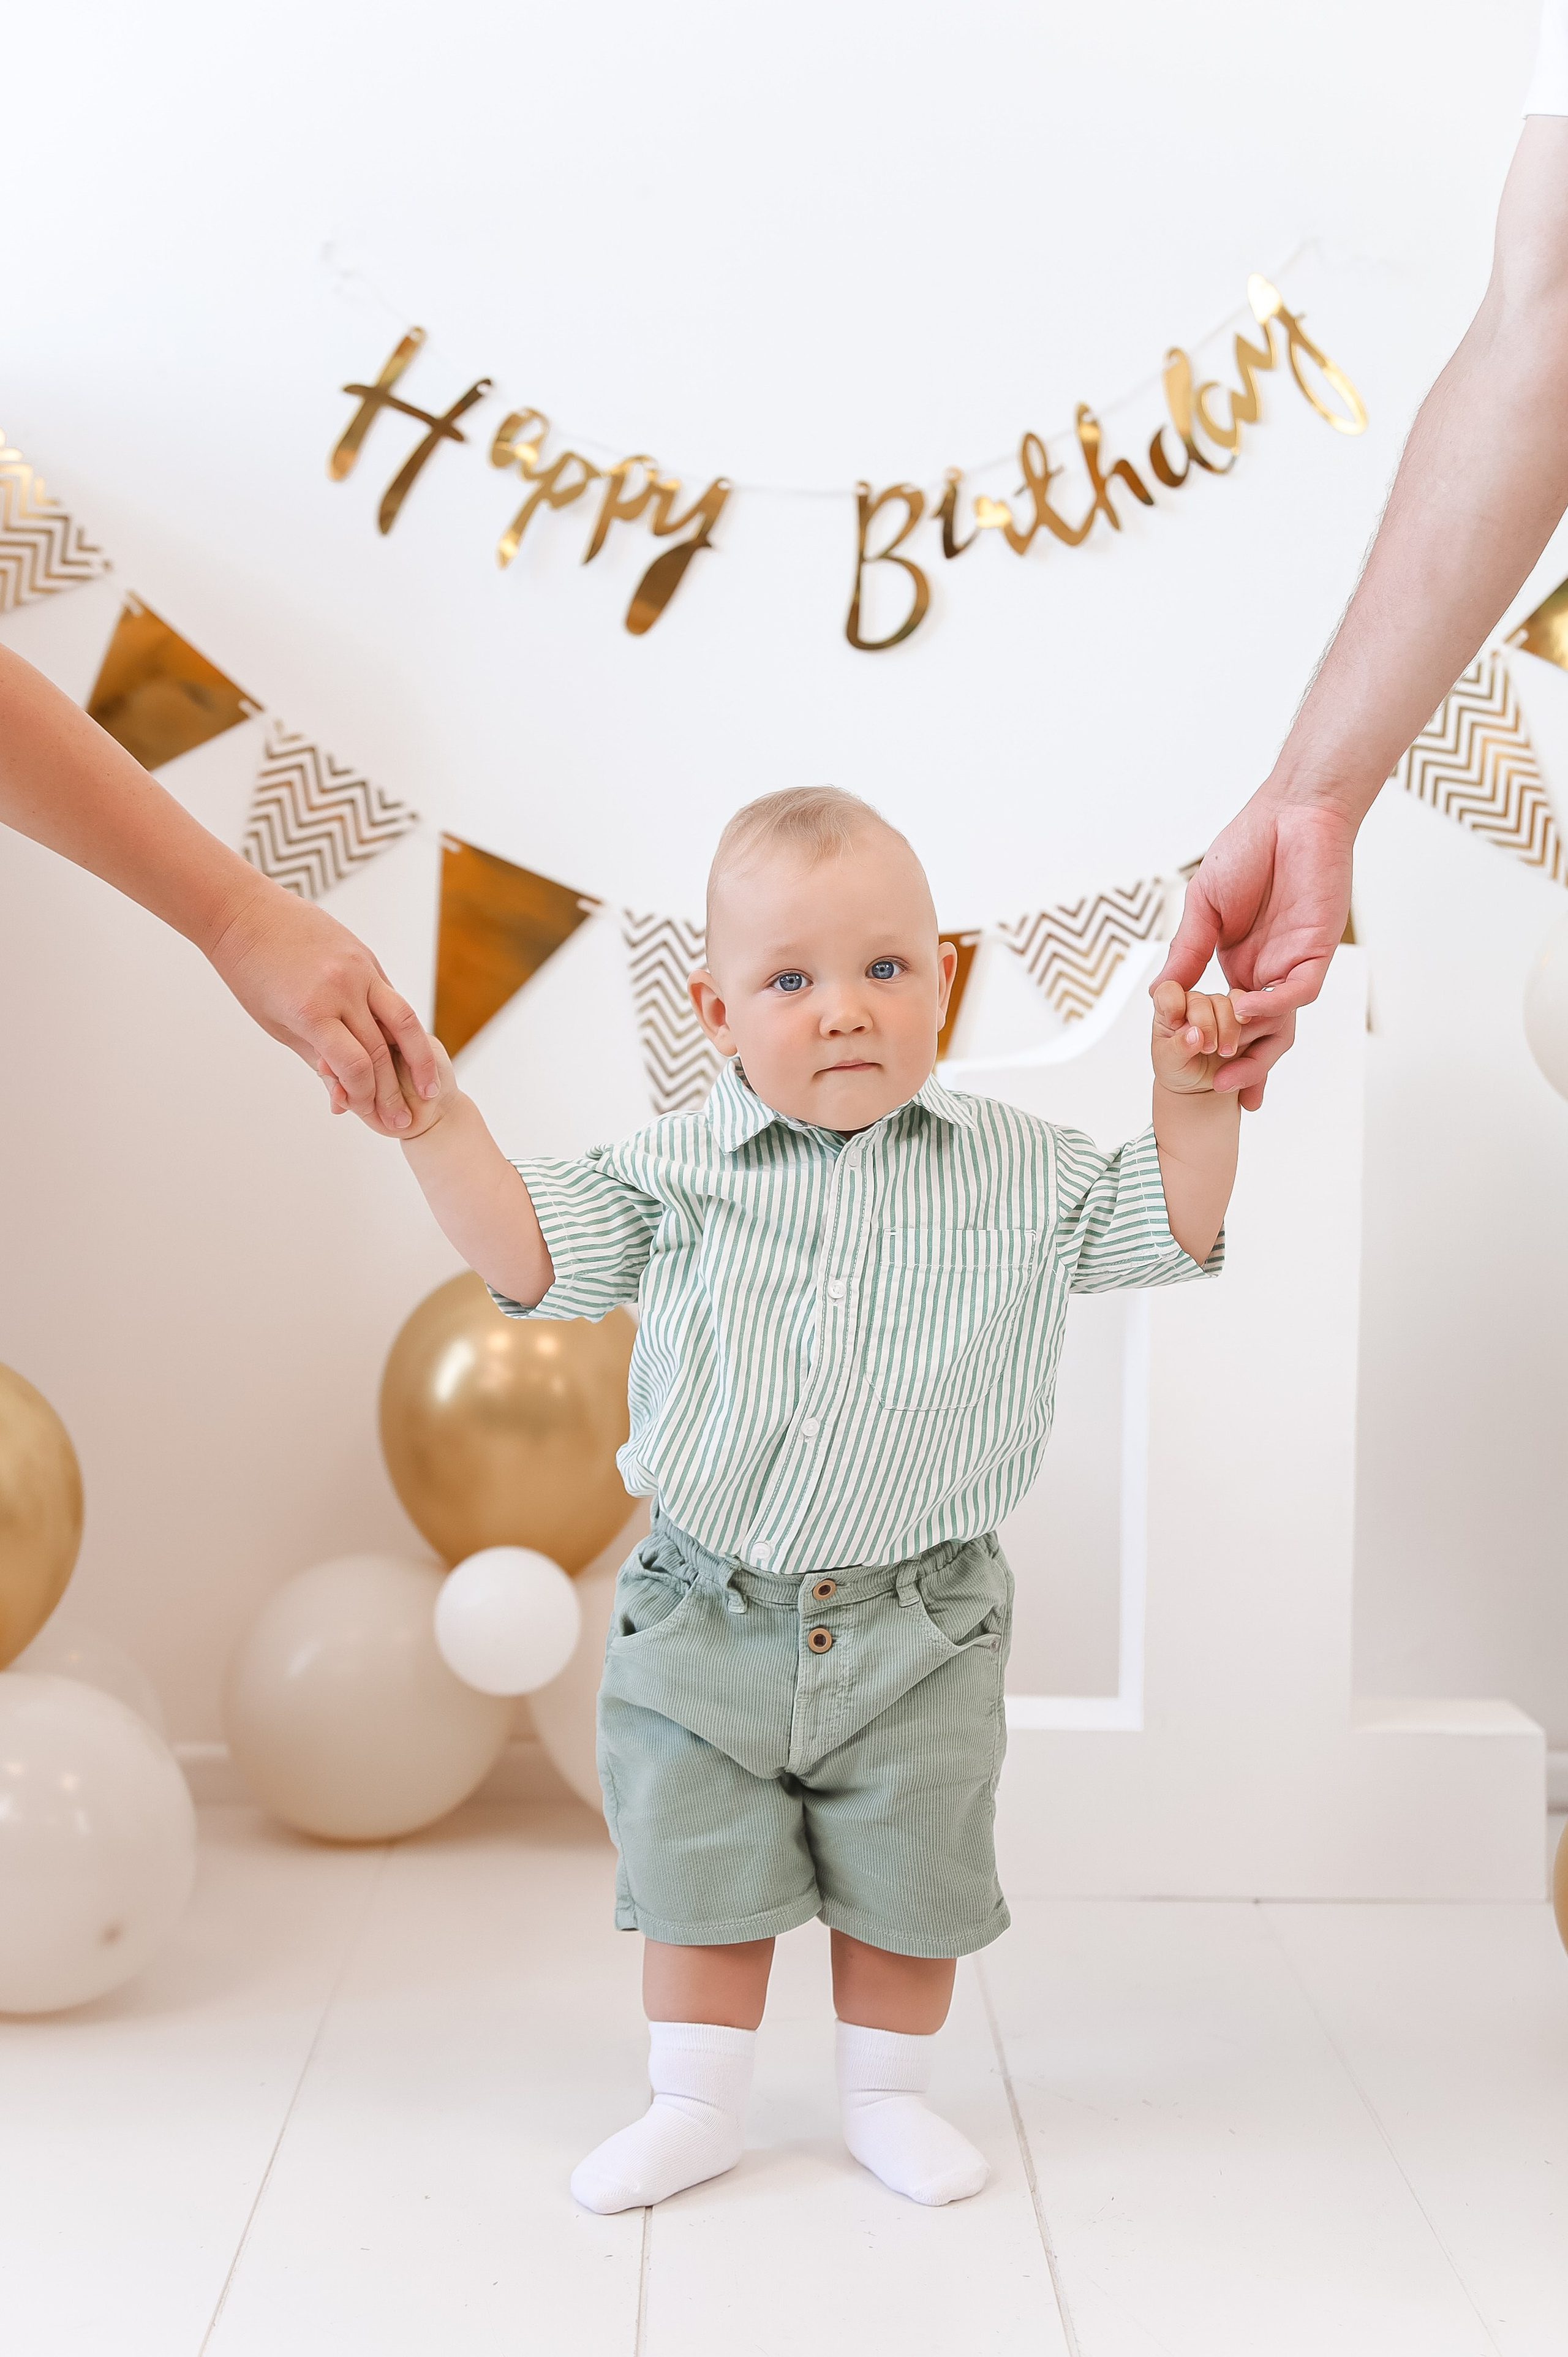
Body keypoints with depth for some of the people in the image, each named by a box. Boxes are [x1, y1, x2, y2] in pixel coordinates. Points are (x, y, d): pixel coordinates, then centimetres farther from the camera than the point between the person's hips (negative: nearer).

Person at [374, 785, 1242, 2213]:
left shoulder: (1017, 1170, -4)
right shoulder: (675, 1174, -7)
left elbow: (1168, 1234, 5)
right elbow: (531, 1255, -6)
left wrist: (1190, 1100, -8)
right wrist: (439, 1124, -17)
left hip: (916, 1628, 0)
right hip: (708, 1614, 0)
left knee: (909, 1884, 14)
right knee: (699, 1877, 13)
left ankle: (887, 2097, 38)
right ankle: (696, 2108, 34)